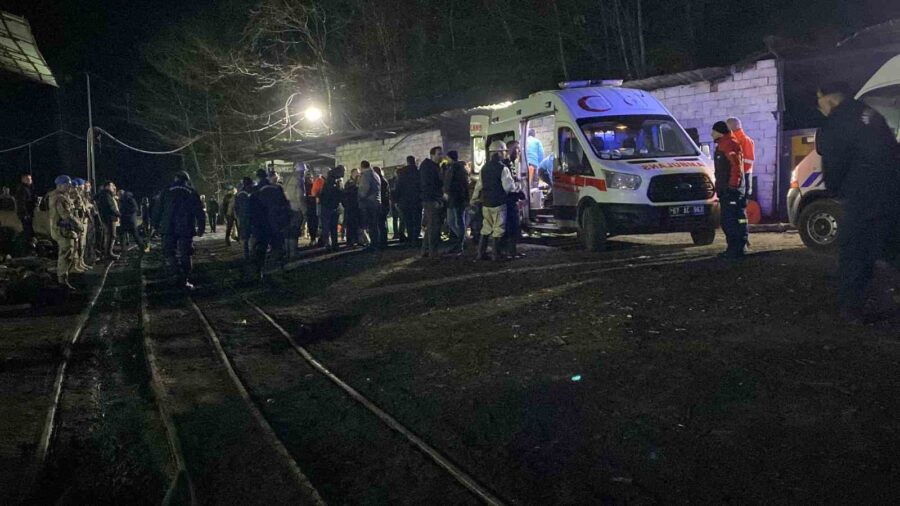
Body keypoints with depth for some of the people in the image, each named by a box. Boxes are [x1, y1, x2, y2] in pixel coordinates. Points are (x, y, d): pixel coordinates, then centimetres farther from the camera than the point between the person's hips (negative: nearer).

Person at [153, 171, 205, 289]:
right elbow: (199, 212, 3)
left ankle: (176, 276, -8)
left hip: (168, 229, 0)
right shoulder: (192, 193, 6)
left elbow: (159, 209, 5)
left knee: (169, 253, 8)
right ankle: (184, 280, 3)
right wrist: (201, 228, 7)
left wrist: (155, 224, 11)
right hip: (186, 229, 0)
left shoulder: (167, 191, 8)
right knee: (184, 255, 5)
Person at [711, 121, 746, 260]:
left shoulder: (730, 144, -12)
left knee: (734, 219, -10)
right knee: (726, 220, 13)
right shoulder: (722, 145, 22)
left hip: (732, 189, -11)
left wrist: (733, 184, -23)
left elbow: (737, 166, -21)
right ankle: (732, 248, 20)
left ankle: (738, 249, -10)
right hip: (724, 189, 11)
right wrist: (719, 186, 22)